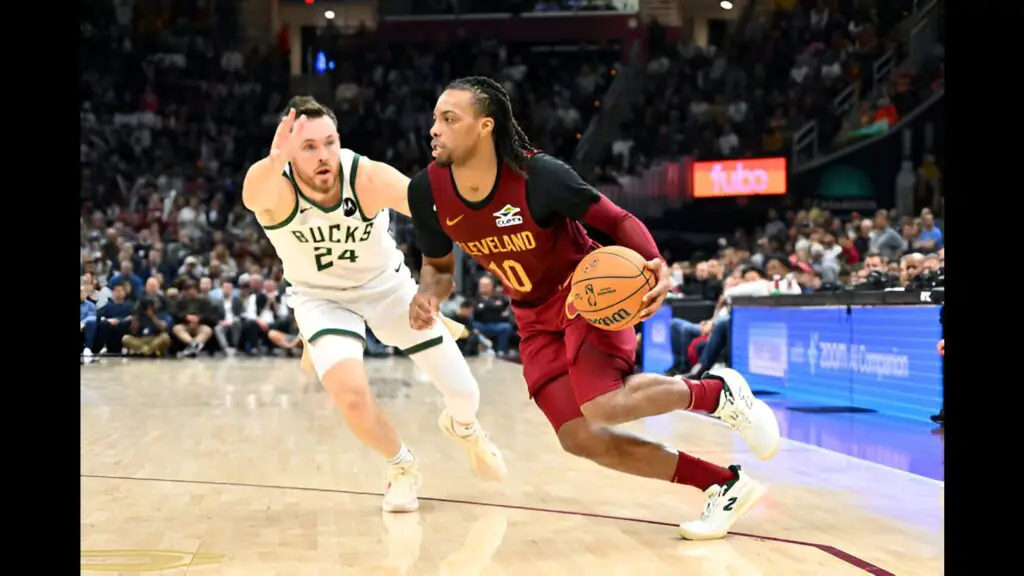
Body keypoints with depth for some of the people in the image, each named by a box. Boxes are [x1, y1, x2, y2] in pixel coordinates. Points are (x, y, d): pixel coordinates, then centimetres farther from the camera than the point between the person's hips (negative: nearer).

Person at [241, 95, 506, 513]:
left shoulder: (369, 178, -31)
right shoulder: (275, 188, -31)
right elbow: (253, 196, -55)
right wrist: (273, 161, -78)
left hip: (386, 284, 1)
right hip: (320, 296, -1)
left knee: (464, 394, 2)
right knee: (351, 395, -24)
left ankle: (463, 428, 43)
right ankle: (402, 468, 9)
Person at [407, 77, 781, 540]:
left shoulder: (537, 174, -26)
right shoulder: (427, 191, -13)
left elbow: (617, 220, -15)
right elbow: (439, 265, 5)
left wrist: (655, 265, -34)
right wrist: (427, 295, -19)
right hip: (535, 318, 6)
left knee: (602, 407, -29)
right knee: (580, 438, -6)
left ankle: (717, 391, 0)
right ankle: (725, 486, 6)